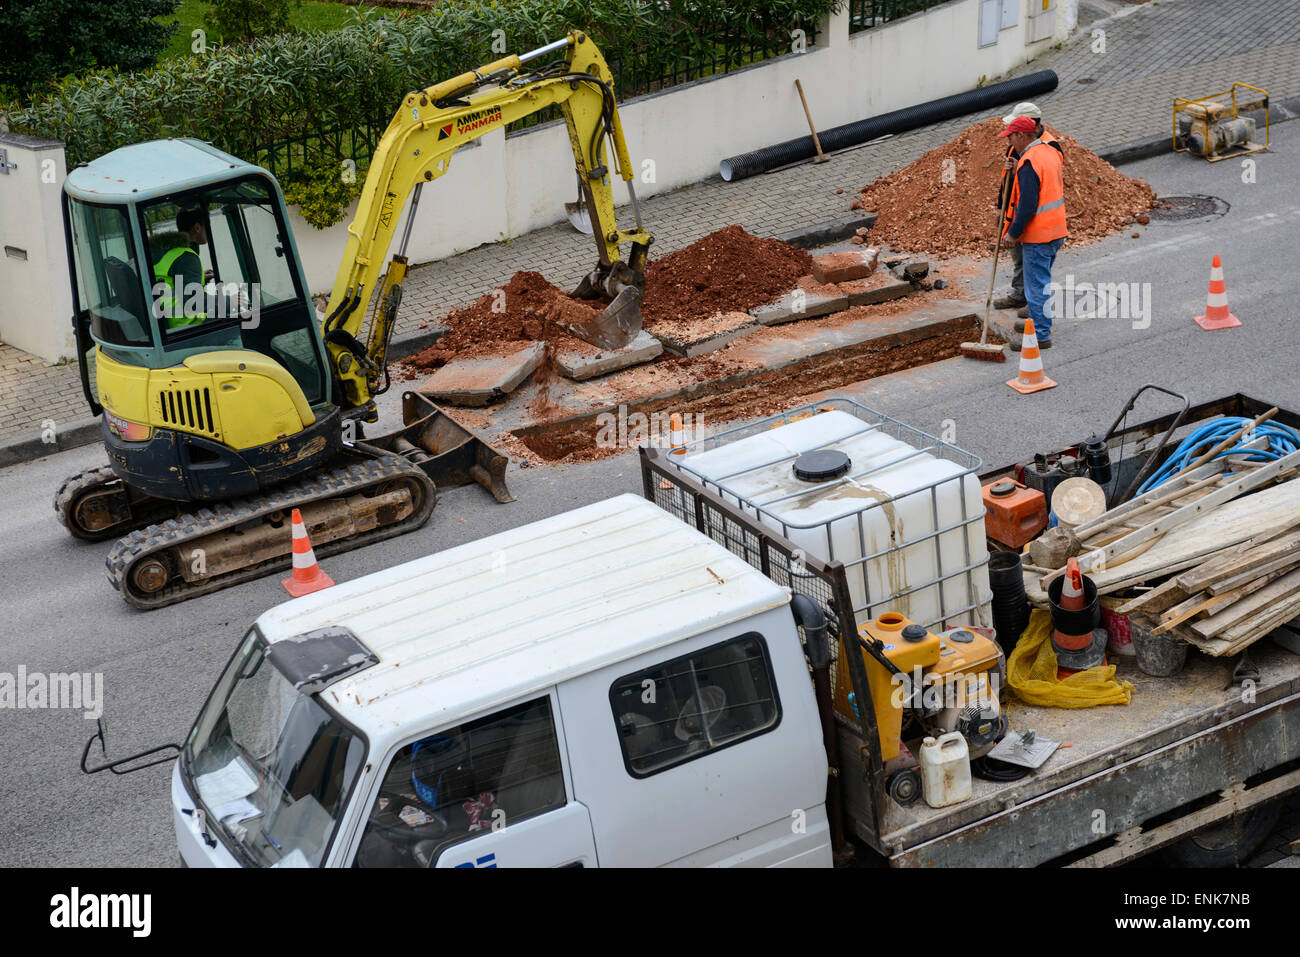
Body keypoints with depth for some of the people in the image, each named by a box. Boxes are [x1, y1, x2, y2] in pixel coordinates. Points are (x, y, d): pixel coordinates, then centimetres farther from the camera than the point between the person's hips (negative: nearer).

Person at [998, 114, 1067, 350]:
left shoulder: (1028, 163, -21)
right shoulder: (1050, 152, 9)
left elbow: (1027, 205, -25)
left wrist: (1014, 233, -15)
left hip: (1037, 236, -10)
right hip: (1056, 231, 10)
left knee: (1037, 285, -2)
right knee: (1042, 280, 24)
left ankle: (1041, 335, 3)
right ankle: (1039, 321, 37)